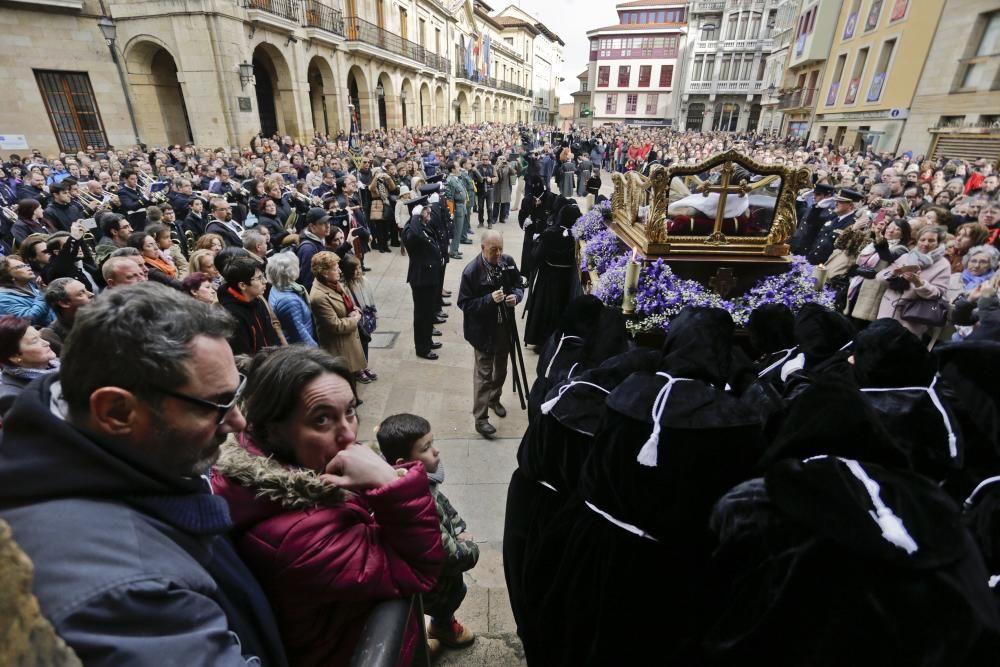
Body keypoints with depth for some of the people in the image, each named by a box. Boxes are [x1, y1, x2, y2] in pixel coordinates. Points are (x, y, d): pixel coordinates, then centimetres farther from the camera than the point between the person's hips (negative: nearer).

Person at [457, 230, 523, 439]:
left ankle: (494, 399, 48)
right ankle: (481, 419, 12)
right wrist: (490, 300, -32)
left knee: (501, 368, 23)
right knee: (483, 374, 1)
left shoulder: (508, 261, -5)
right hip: (483, 330, -5)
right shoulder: (471, 271, -20)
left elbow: (518, 285, 8)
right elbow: (464, 304, -19)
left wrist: (516, 295, -16)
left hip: (505, 326, 6)